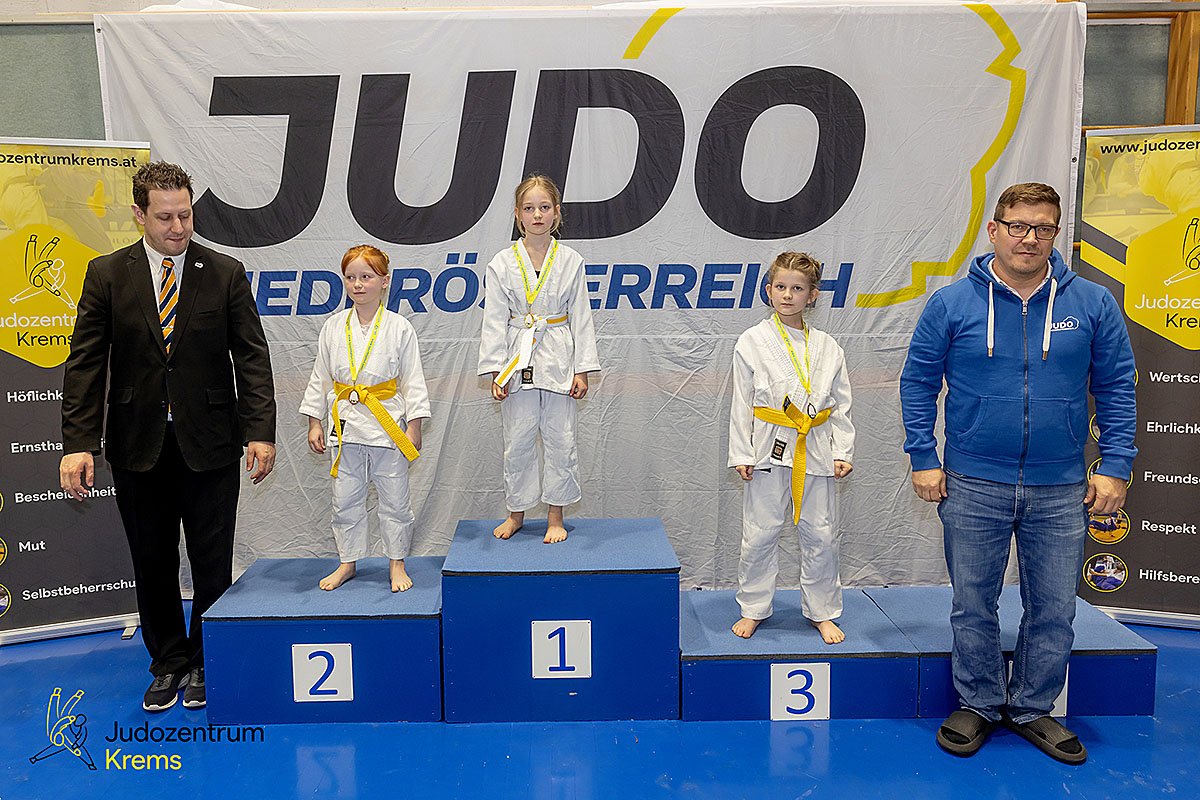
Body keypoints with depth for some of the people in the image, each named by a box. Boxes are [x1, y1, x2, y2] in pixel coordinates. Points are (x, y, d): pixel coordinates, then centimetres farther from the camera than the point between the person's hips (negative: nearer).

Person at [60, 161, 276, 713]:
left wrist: (260, 431, -11)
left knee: (213, 564, 6)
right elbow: (85, 364, -1)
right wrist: (78, 444, -9)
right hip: (138, 446, 1)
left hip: (209, 444, -1)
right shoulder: (105, 275, 2)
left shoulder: (226, 274, 0)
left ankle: (205, 665, 24)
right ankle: (169, 663, 29)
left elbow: (252, 358, -2)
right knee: (152, 564, 12)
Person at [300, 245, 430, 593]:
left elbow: (413, 381, -2)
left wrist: (413, 426, -5)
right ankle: (347, 563, 27)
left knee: (394, 500, 6)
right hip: (346, 425, 3)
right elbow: (320, 378, 10)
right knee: (345, 500, 11)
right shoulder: (333, 327, 4)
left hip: (388, 424, -2)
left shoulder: (399, 328, -4)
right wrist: (314, 421, 8)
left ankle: (397, 564, 22)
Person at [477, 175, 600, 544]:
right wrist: (495, 371, -7)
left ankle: (555, 517, 21)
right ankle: (516, 513, 26)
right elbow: (495, 320, -1)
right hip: (518, 362, 0)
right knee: (516, 442, 7)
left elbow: (581, 317, 2)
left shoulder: (570, 261, 1)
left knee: (560, 440, 5)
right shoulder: (502, 263, 0)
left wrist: (582, 369, -2)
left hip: (558, 361, 0)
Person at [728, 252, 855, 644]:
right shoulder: (752, 341, -1)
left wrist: (843, 451, 2)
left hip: (815, 451, 2)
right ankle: (753, 608, 22)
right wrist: (741, 454, -5)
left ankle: (822, 611, 25)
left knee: (820, 535, 8)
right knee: (760, 534, 5)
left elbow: (841, 404, 10)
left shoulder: (827, 347, 7)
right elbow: (742, 403, -1)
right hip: (769, 450, -2)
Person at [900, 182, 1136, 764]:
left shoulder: (1092, 304, 0)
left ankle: (1033, 709, 31)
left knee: (1053, 609, 11)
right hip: (973, 487, -1)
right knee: (973, 606, 10)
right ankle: (978, 704, 29)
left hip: (1062, 492, 1)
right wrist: (923, 458, -4)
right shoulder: (951, 303, -3)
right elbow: (918, 383, 1)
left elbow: (1116, 388, 5)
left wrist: (1115, 466, -2)